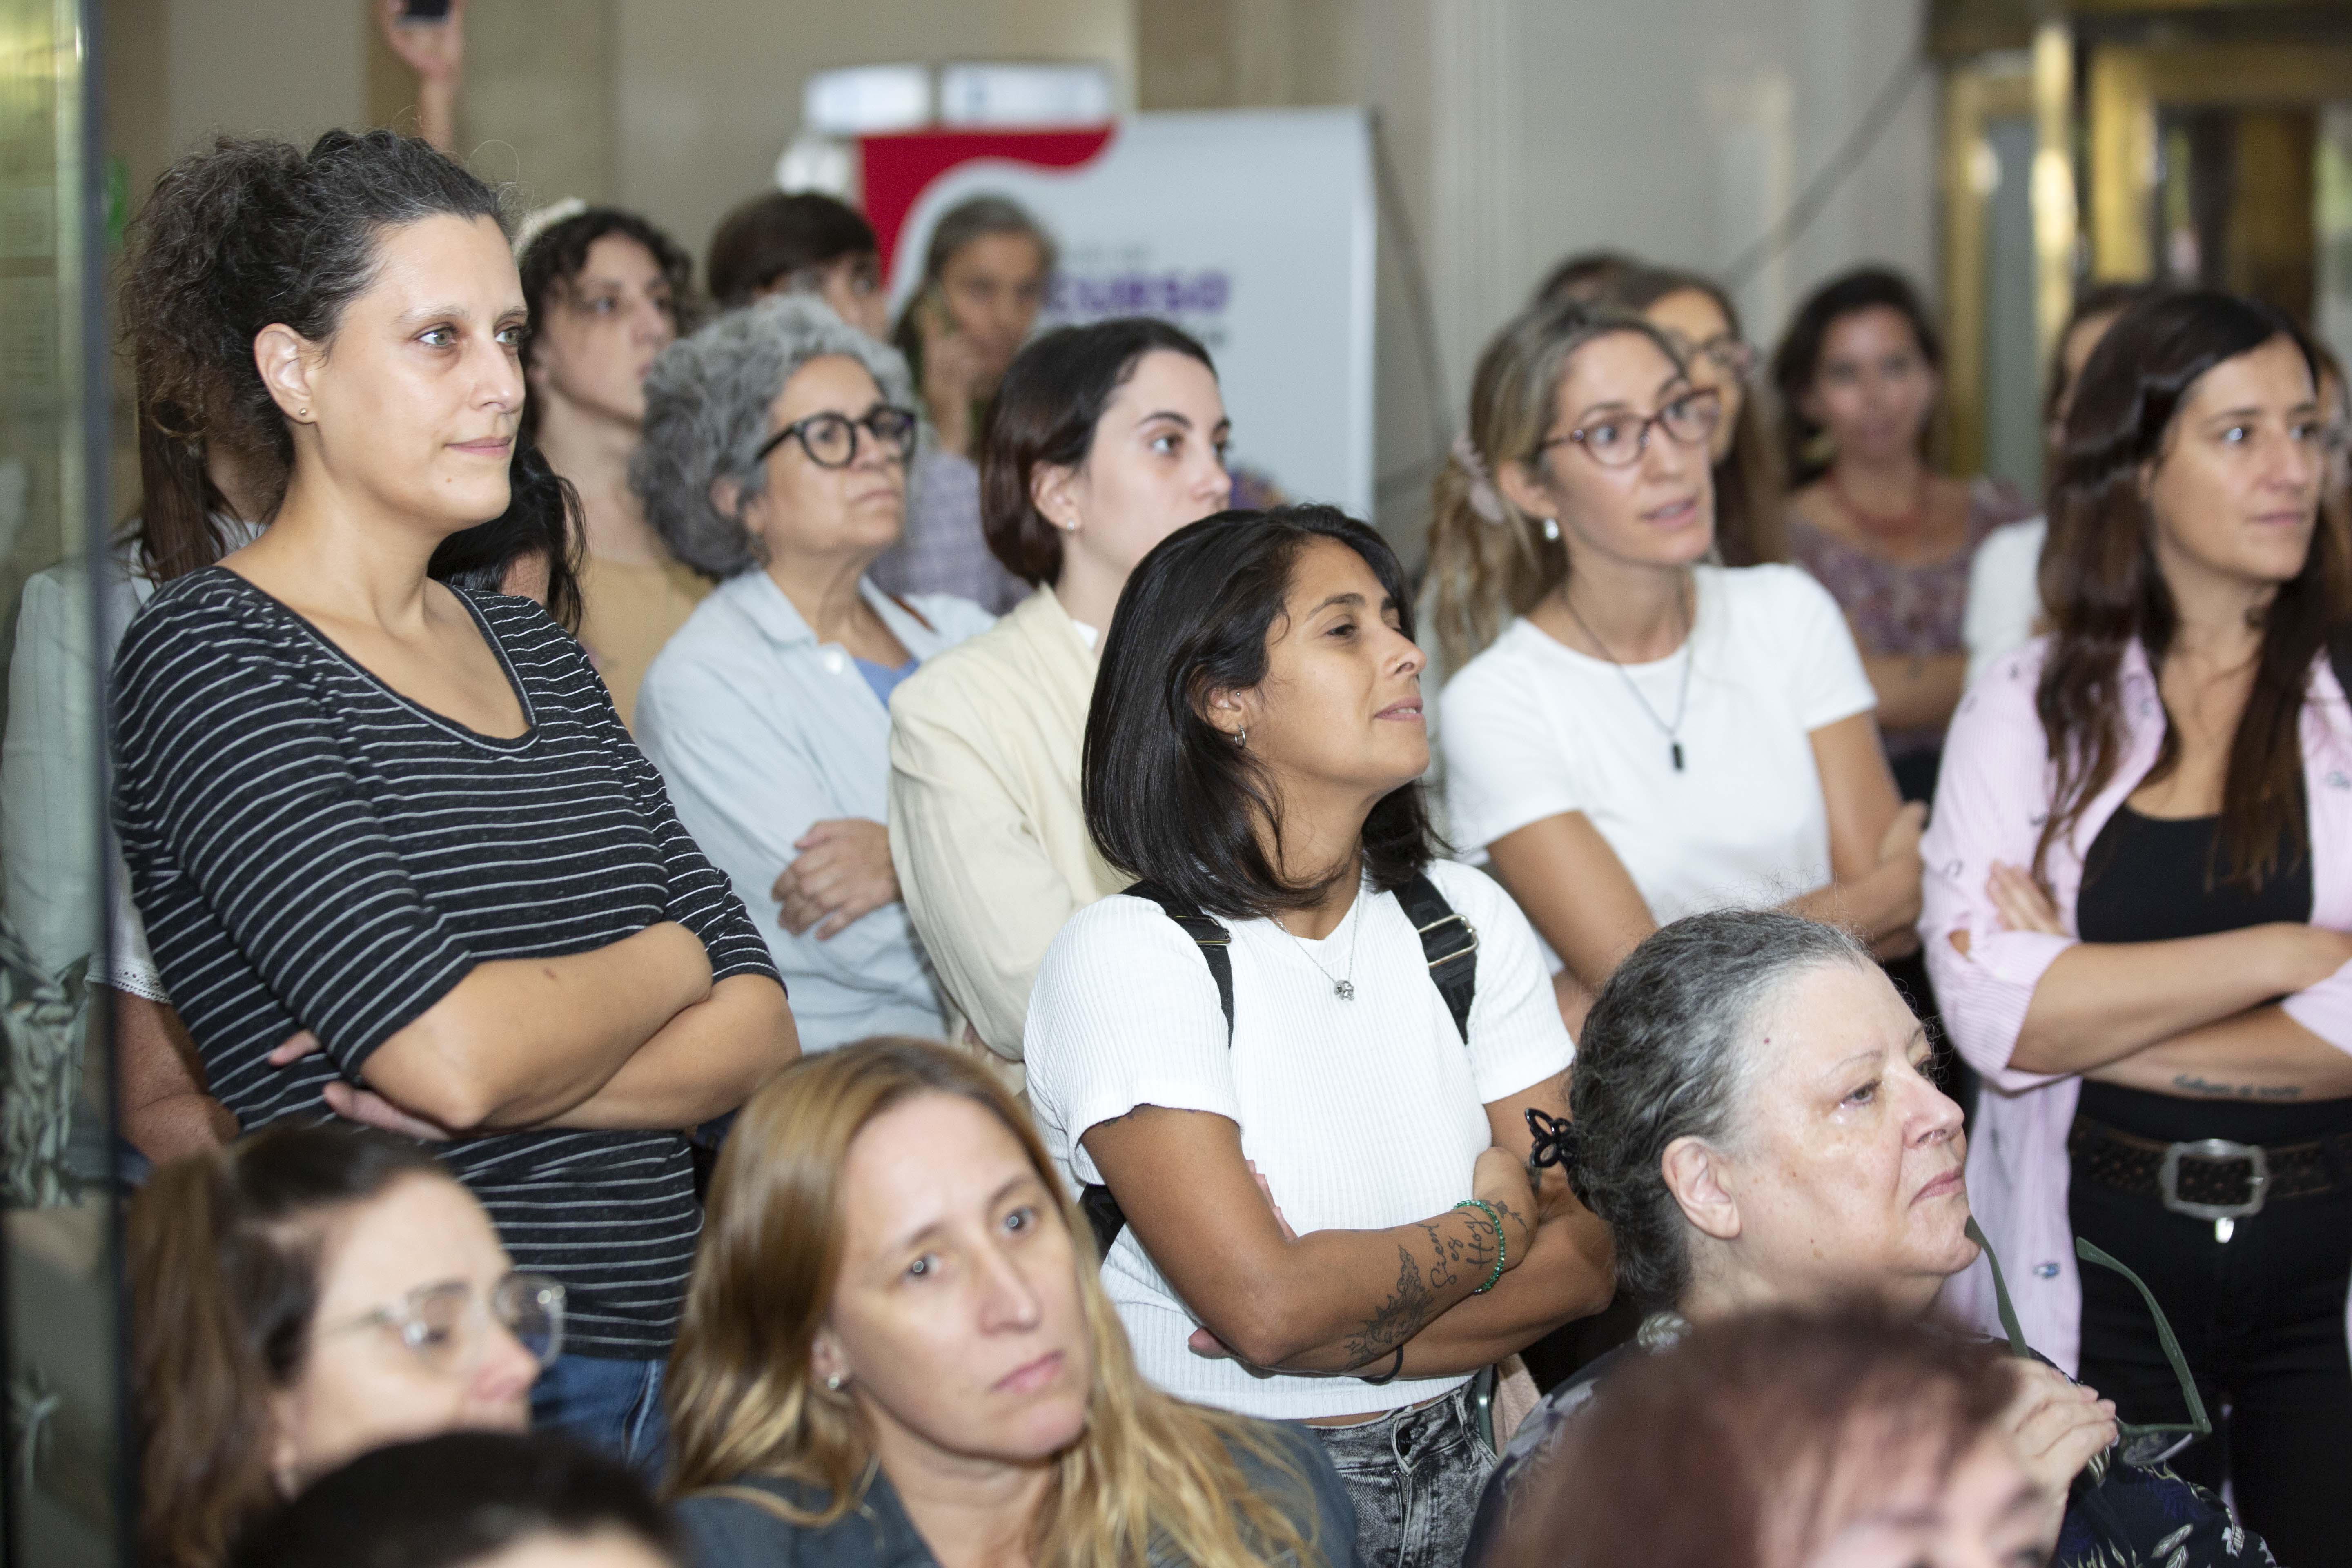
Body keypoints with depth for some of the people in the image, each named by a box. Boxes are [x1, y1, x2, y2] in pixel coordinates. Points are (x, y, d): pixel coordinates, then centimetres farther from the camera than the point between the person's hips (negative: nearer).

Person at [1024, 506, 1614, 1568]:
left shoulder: (1465, 921, 8)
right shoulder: (1127, 955, -10)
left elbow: (1584, 1259, 3)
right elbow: (1268, 1308, -18)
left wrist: (1363, 1335, -13)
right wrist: (1496, 1221, -3)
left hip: (1454, 1477, 2)